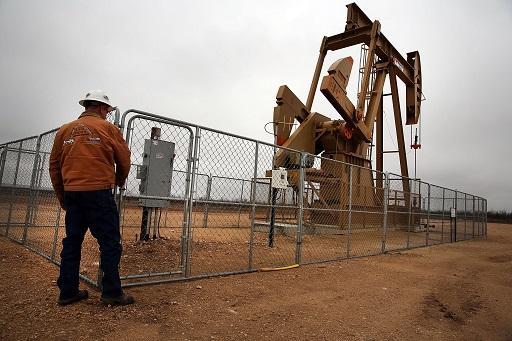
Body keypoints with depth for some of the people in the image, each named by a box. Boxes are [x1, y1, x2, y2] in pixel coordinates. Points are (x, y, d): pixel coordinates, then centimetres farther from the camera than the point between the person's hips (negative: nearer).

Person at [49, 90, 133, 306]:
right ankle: (111, 292, 4)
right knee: (110, 242, 1)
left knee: (72, 242, 13)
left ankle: (67, 292, 20)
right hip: (99, 192, -5)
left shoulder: (64, 130, 12)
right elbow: (124, 159, 3)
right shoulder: (107, 128, 0)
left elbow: (54, 165, 13)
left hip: (71, 192, 6)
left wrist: (62, 196, 21)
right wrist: (120, 181, 23)